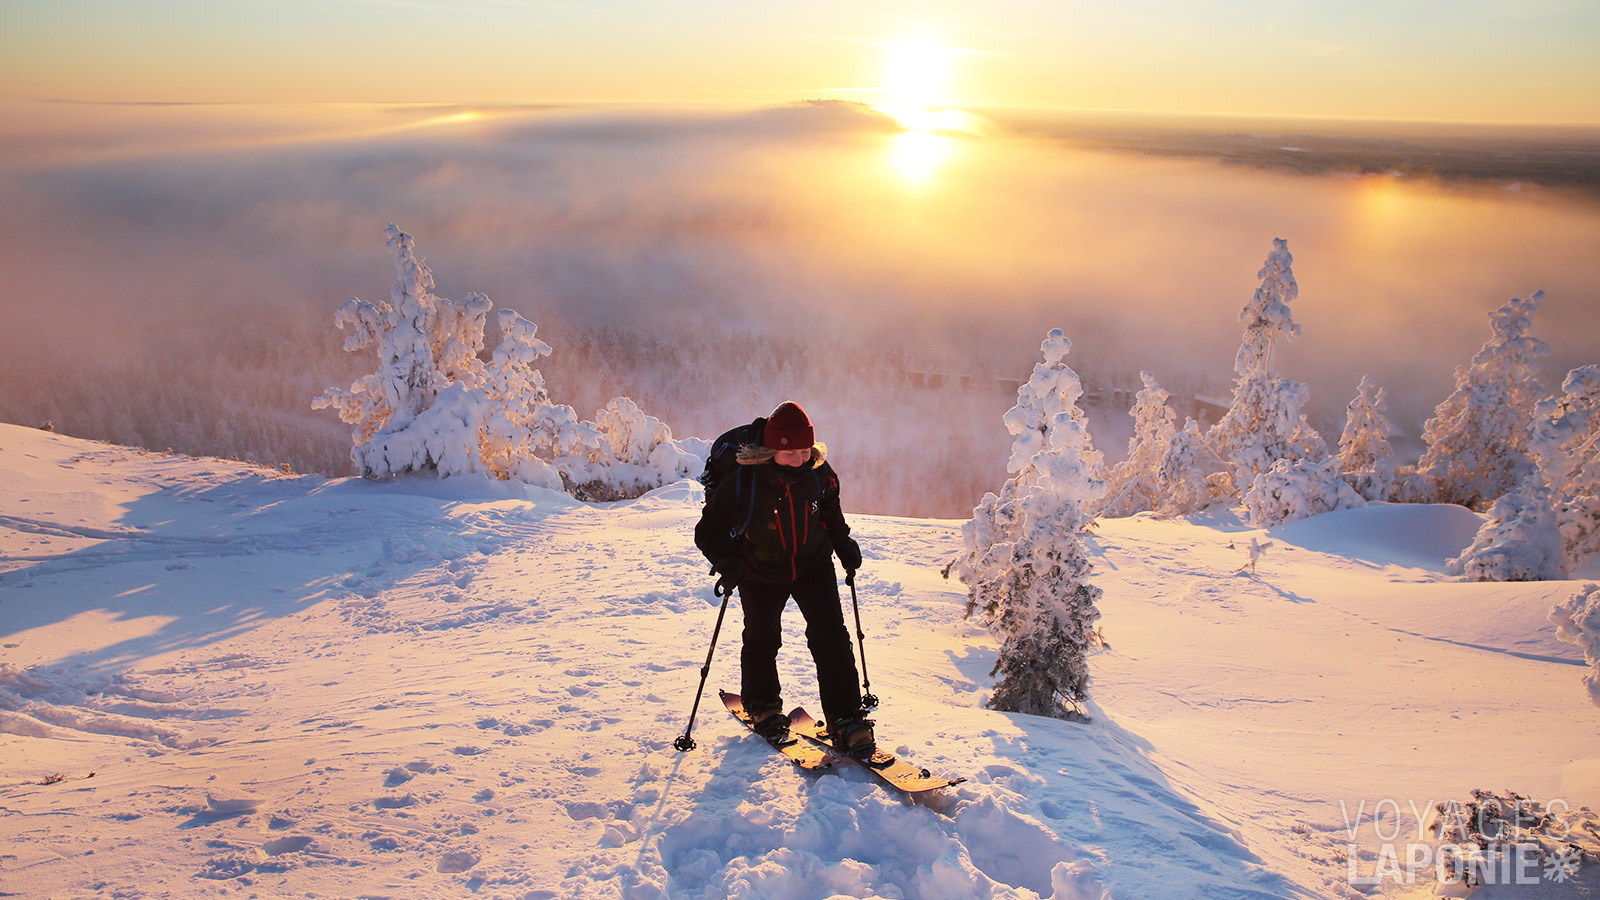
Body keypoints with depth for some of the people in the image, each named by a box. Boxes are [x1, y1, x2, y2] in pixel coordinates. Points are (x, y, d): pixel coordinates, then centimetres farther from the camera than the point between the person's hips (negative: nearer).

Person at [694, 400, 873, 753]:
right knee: (762, 639, 14)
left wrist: (844, 544, 3)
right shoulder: (739, 482, -27)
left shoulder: (819, 472, -14)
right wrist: (726, 560, -30)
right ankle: (762, 705, 41)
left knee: (831, 637, -9)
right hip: (761, 572, -2)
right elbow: (709, 529, -15)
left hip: (813, 563, 2)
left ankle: (845, 720, -2)